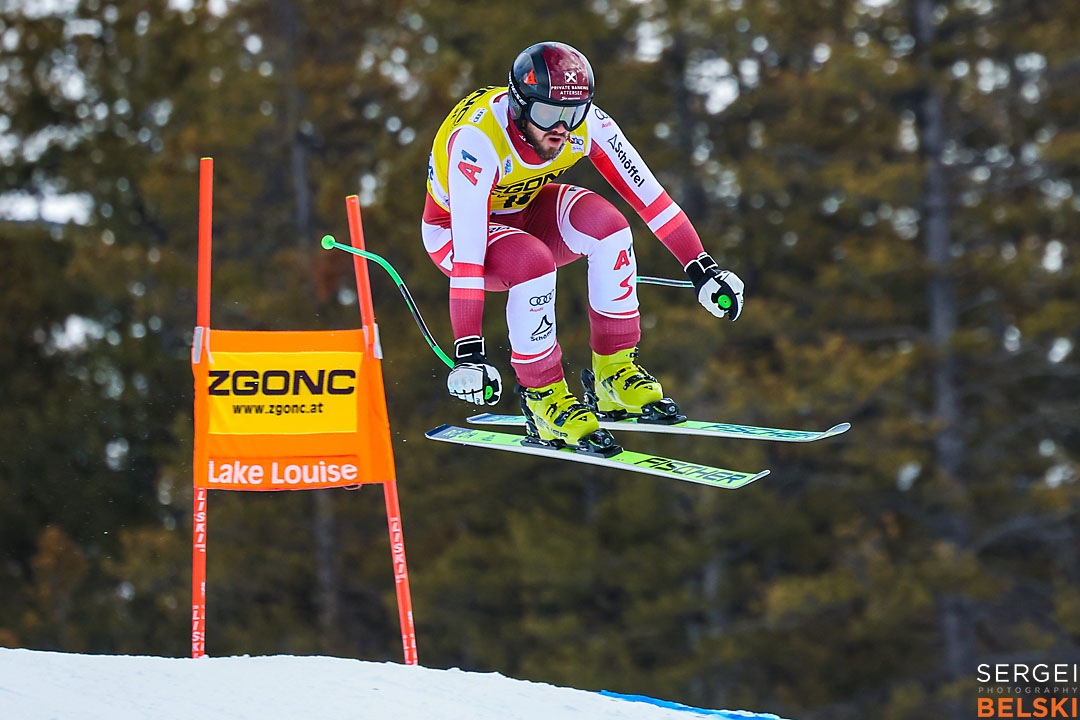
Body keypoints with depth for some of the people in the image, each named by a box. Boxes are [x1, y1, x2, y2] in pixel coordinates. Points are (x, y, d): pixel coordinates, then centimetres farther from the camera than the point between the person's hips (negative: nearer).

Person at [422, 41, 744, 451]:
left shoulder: (587, 125, -23)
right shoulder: (477, 140, -38)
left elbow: (647, 194, -16)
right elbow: (468, 247, -42)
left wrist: (702, 269, -18)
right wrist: (468, 352, -45)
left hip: (524, 210, 5)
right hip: (455, 229, -5)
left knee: (605, 223, -24)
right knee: (533, 263, -35)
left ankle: (613, 374, -11)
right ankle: (541, 395, -15)